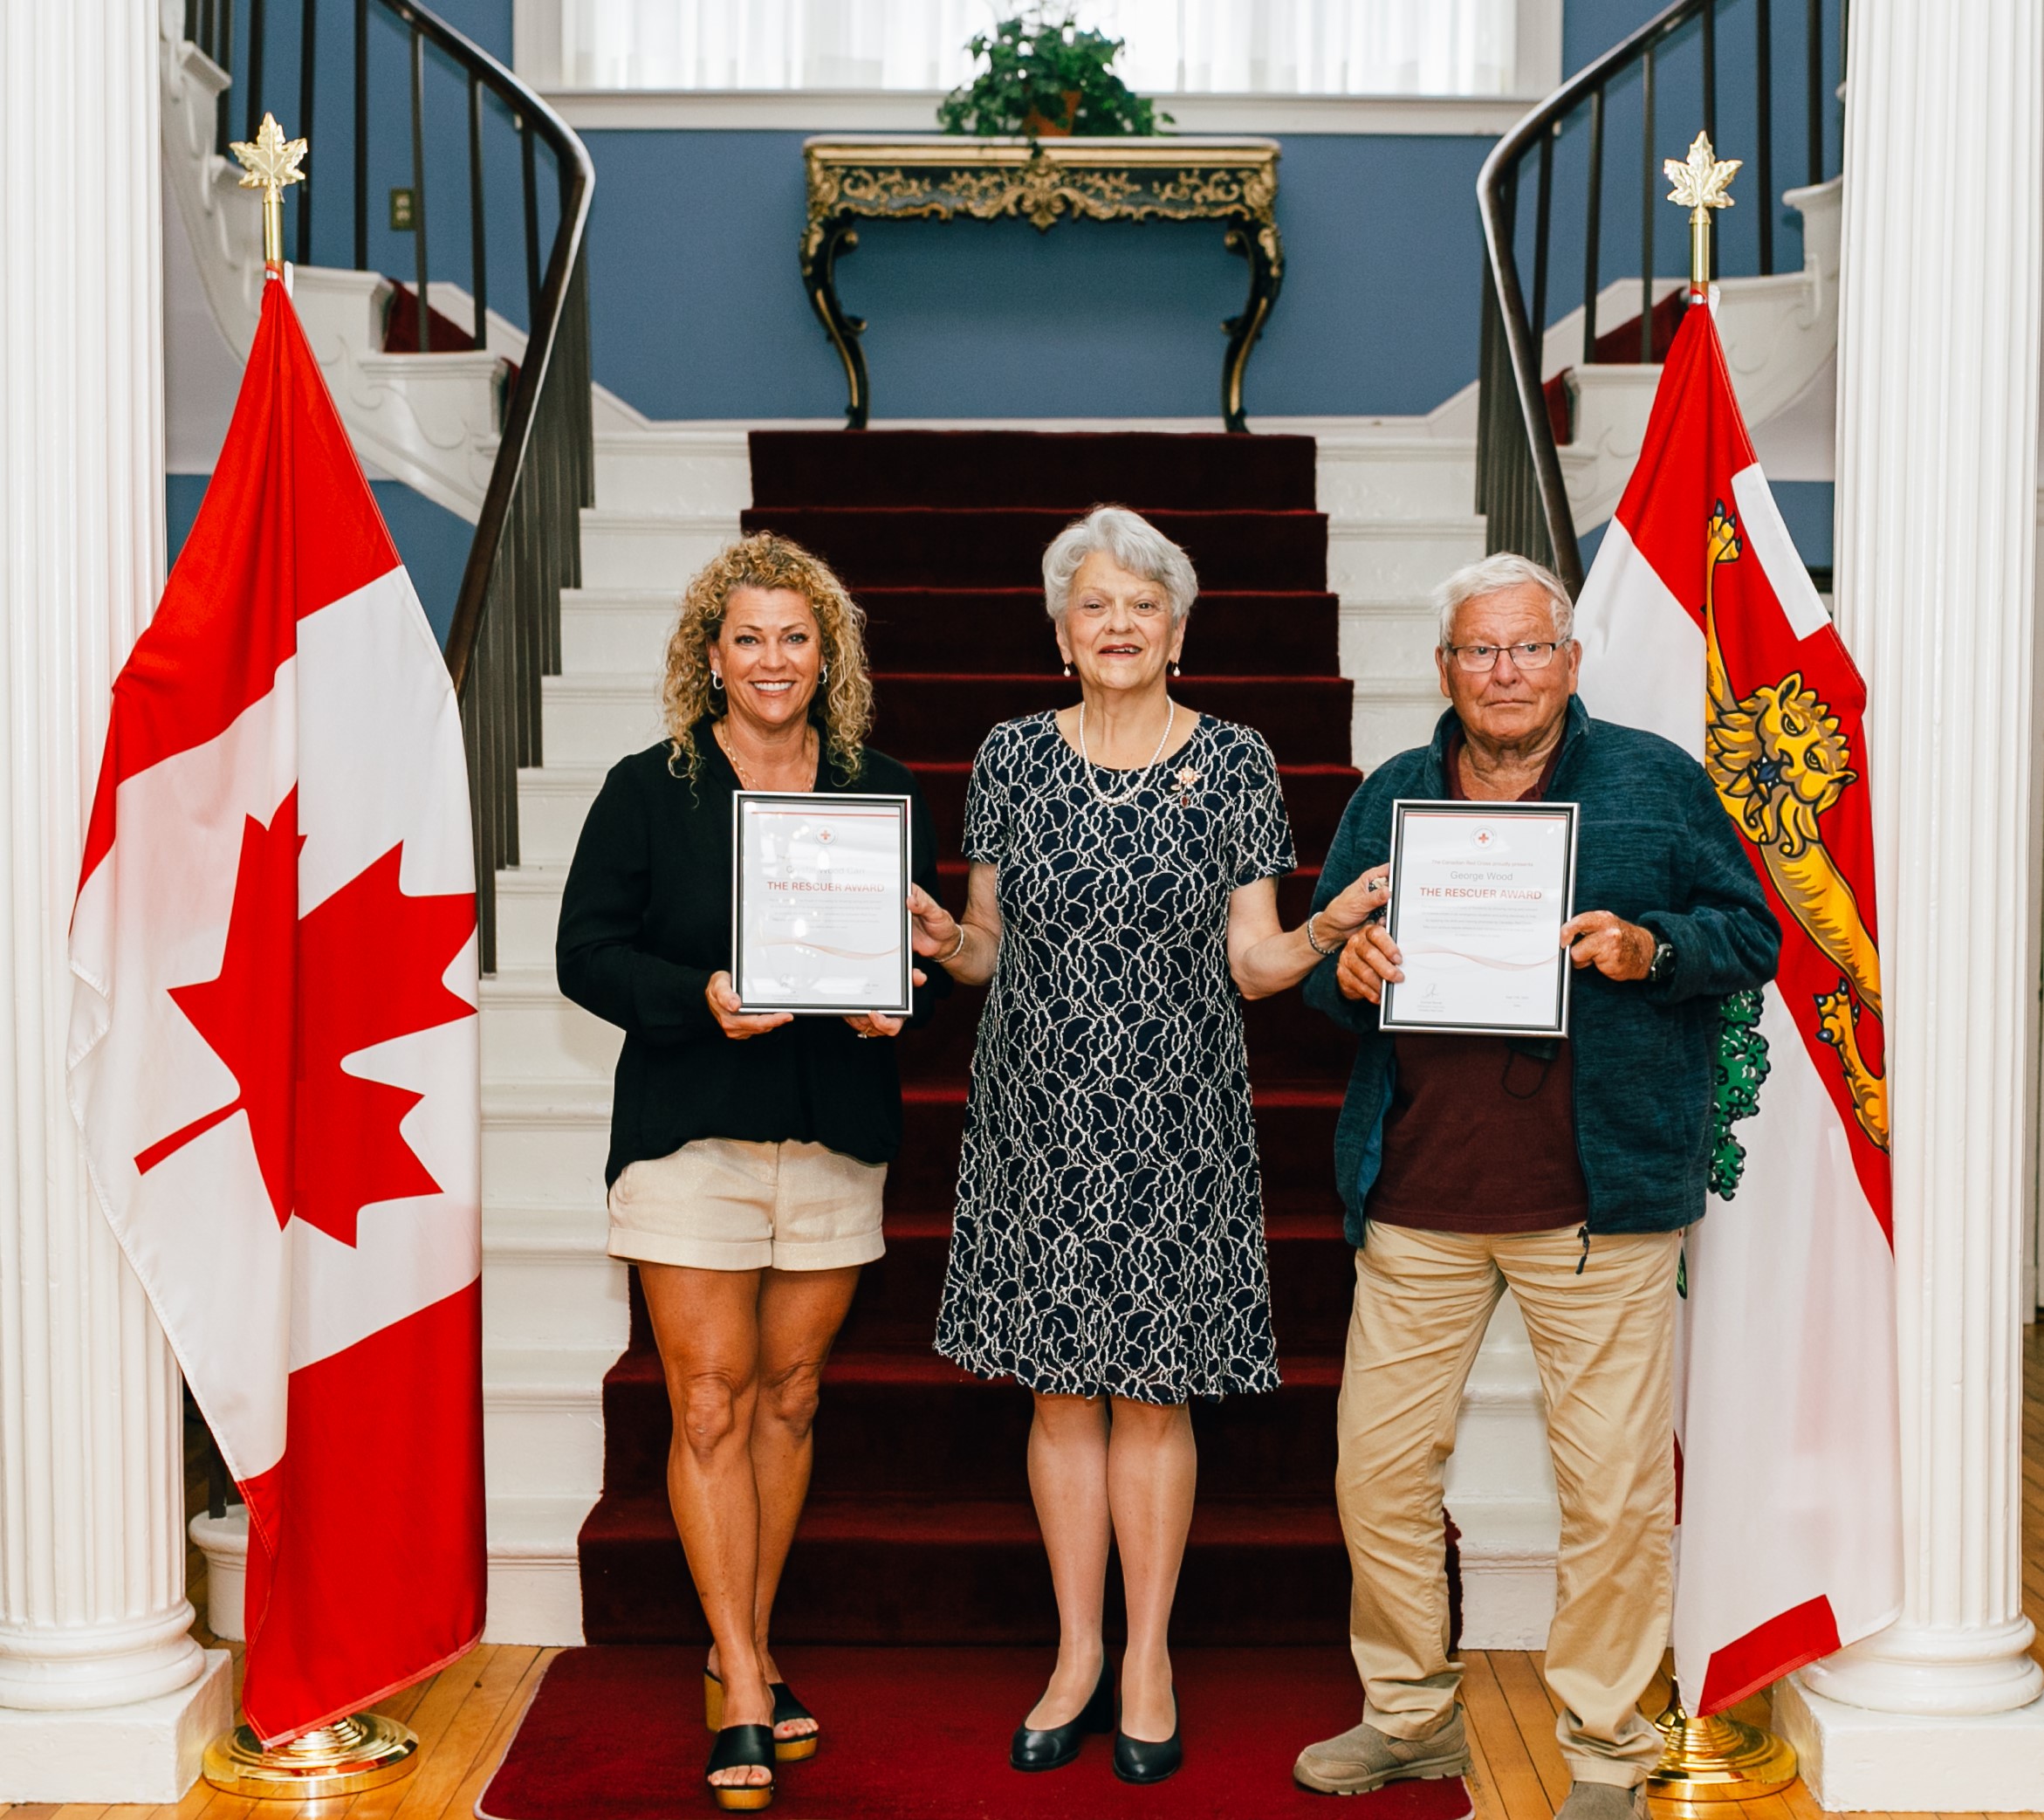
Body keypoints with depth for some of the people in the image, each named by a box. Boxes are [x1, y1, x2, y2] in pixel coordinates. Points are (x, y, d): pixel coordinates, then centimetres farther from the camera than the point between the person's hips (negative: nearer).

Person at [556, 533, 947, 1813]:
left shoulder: (883, 791, 8)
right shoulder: (649, 788, 1)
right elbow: (588, 951, -2)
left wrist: (901, 999, -10)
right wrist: (702, 999, -19)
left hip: (837, 1136, 3)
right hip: (692, 1131, -2)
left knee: (791, 1396, 9)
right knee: (710, 1404, -4)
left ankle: (747, 1654, 24)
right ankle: (745, 1690, 4)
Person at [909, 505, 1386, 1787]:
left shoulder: (1236, 764, 1)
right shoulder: (1012, 758, 5)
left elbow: (1253, 961, 1)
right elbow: (990, 945, 7)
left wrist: (1326, 933, -19)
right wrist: (947, 943, -15)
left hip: (1175, 1122, -1)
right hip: (1040, 1118, 2)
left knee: (1151, 1390, 3)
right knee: (1060, 1385, 7)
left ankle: (1148, 1658, 17)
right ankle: (1078, 1656, 20)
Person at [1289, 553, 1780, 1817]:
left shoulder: (1657, 783, 5)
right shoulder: (1390, 798, 14)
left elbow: (1752, 939, 5)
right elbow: (1317, 964, 18)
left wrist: (1650, 947, -14)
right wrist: (1346, 968, -5)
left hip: (1600, 1193, -3)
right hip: (1415, 1197, 3)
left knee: (1614, 1486, 0)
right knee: (1378, 1466, 8)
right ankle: (1411, 1715, 27)